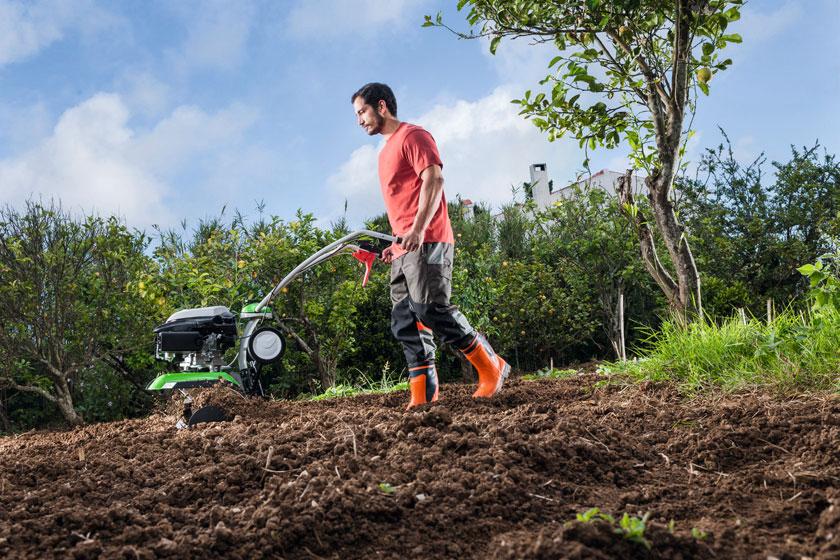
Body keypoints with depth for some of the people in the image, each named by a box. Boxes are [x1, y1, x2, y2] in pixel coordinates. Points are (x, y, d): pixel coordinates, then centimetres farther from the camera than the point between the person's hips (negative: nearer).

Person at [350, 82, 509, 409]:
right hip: (404, 250, 10)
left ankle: (491, 368, -4)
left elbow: (434, 179, -15)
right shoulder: (387, 150, 26)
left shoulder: (412, 136, -2)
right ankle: (423, 395, 1)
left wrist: (418, 229, -26)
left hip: (426, 243, -10)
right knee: (405, 323, 2)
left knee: (432, 311, -16)